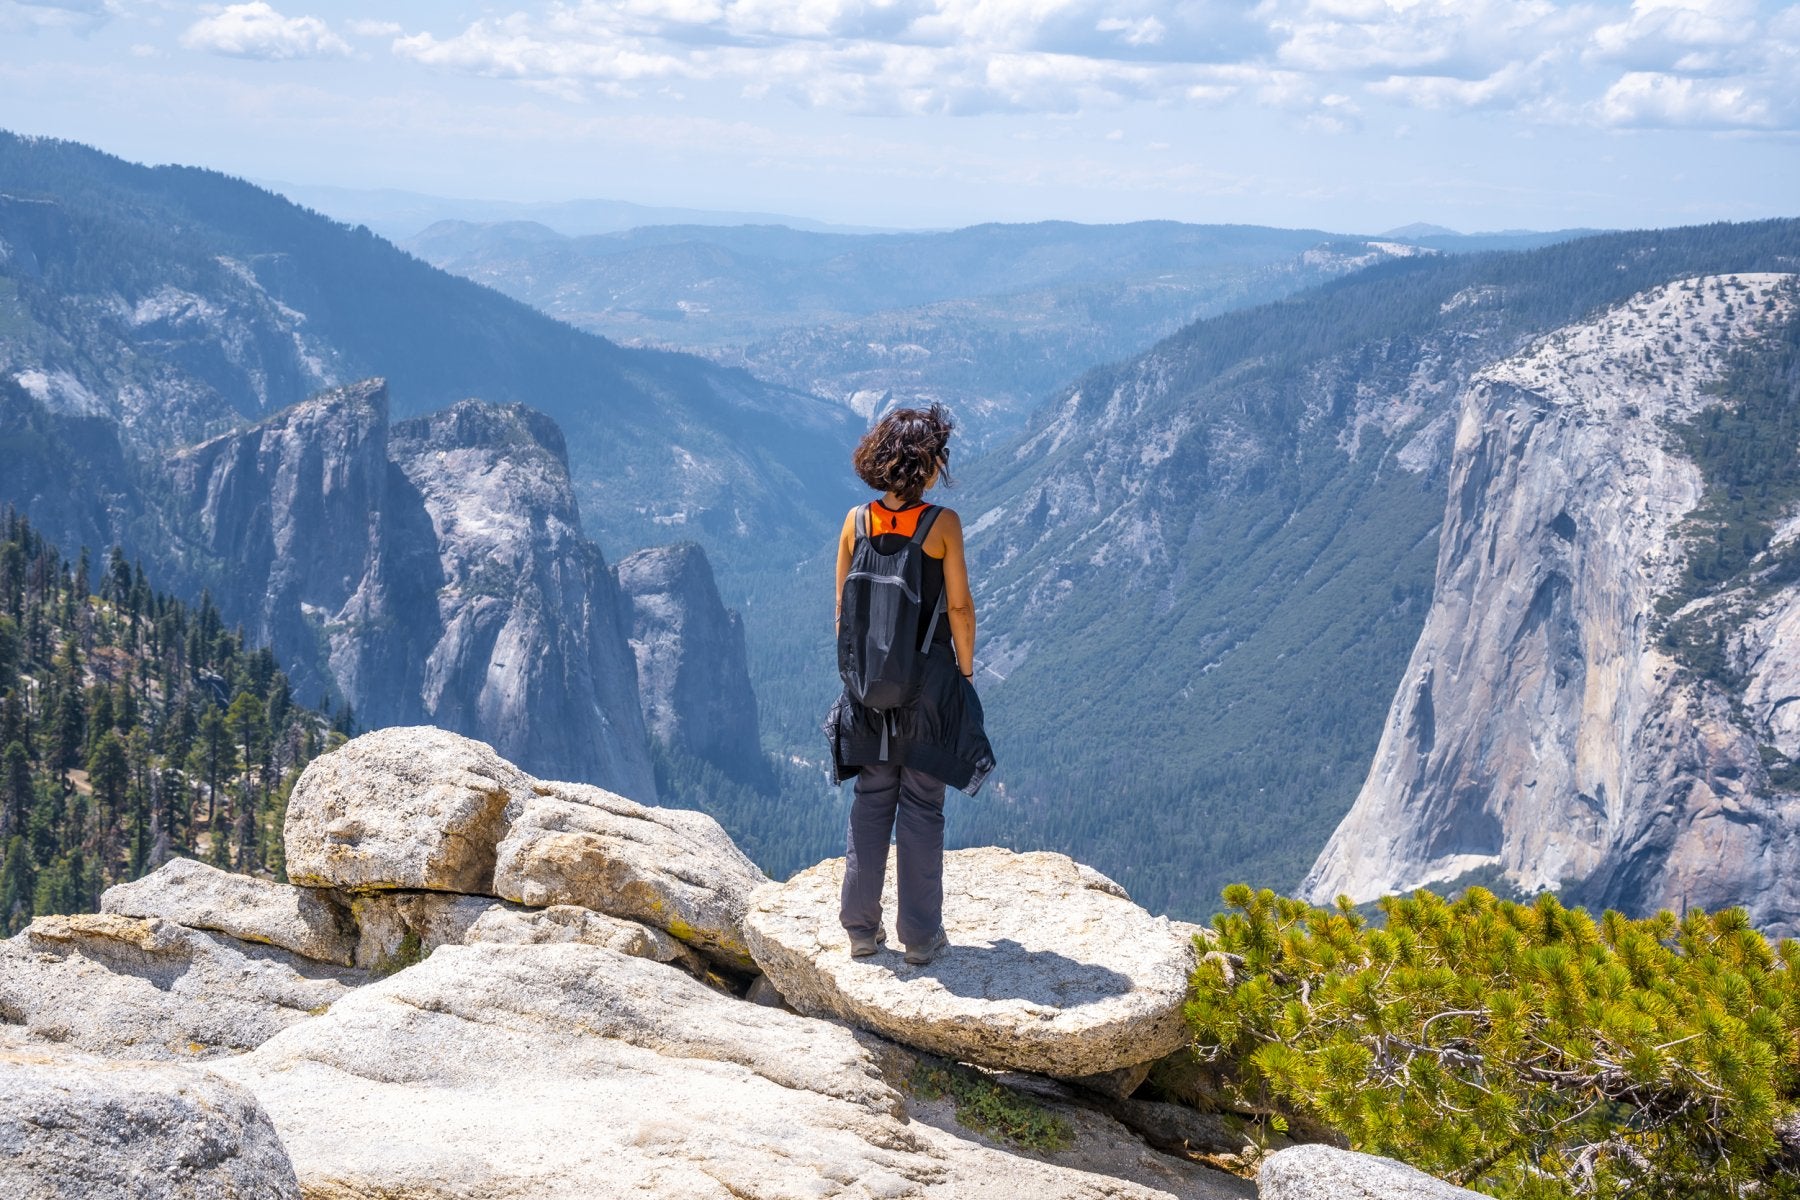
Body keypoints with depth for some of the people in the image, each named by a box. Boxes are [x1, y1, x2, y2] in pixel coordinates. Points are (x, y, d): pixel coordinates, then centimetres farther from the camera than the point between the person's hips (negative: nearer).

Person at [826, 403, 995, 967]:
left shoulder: (856, 521, -3)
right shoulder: (942, 524, -13)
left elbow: (843, 606, 3)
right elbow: (959, 607, -9)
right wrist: (966, 669, 5)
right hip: (929, 678, -3)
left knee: (871, 799, 13)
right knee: (921, 806, 5)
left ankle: (861, 928, 17)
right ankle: (920, 936, 11)